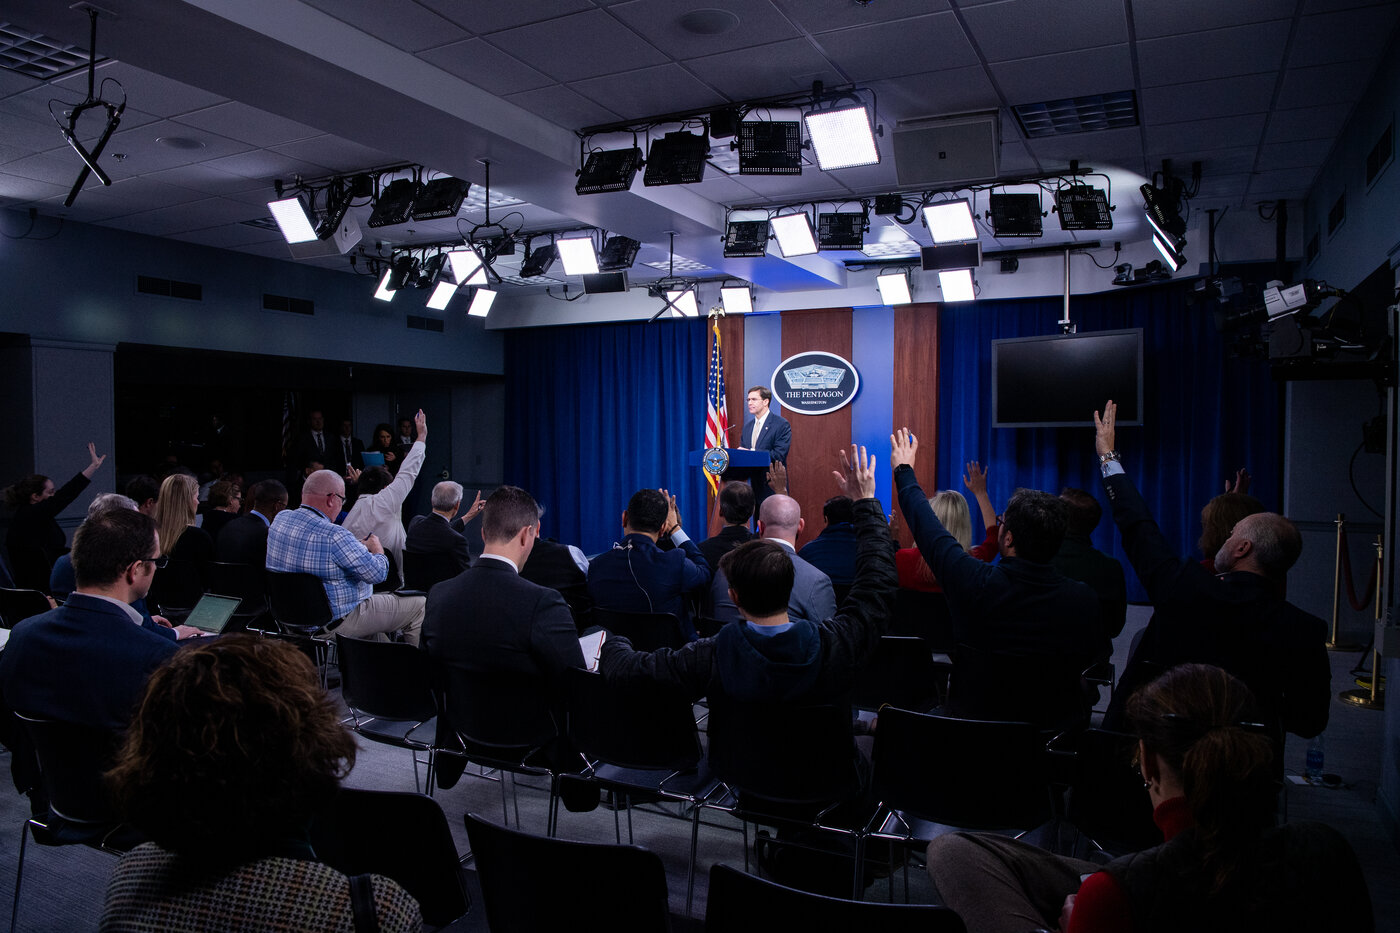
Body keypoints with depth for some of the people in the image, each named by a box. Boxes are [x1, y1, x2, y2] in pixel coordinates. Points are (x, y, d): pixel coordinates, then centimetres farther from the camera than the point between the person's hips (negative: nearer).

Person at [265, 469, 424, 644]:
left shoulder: (280, 519, -3)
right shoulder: (334, 536, -30)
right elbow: (377, 573, -23)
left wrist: (356, 545, 15)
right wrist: (377, 549, -2)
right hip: (337, 621, -9)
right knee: (417, 605, 2)